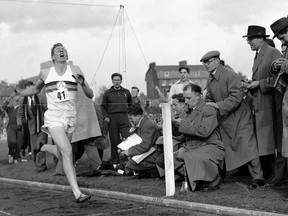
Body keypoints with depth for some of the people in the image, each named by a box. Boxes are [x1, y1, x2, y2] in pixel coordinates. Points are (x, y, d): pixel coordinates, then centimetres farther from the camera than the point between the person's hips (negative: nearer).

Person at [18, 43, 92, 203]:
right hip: (54, 118, -3)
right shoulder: (45, 73, 6)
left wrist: (82, 83, -16)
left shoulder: (75, 70, 5)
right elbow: (35, 89, 27)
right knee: (67, 151, -20)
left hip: (70, 118, 3)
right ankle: (77, 193, -26)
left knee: (65, 151, 12)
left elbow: (90, 95, 4)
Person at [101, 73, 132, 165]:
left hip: (124, 117, 1)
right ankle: (115, 159, 7)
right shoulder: (107, 93, 8)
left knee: (128, 137, -10)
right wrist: (105, 116, -1)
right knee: (114, 140, 0)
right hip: (112, 118, -1)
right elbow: (103, 106, 10)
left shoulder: (126, 92, 13)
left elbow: (131, 104, 25)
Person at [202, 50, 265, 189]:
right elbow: (209, 99, 19)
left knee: (247, 146, -12)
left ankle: (258, 178, -12)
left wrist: (218, 105, -25)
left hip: (239, 116, -7)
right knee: (225, 148, 7)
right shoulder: (210, 80, 10)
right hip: (224, 120, 7)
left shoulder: (230, 75, -15)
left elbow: (236, 96, -22)